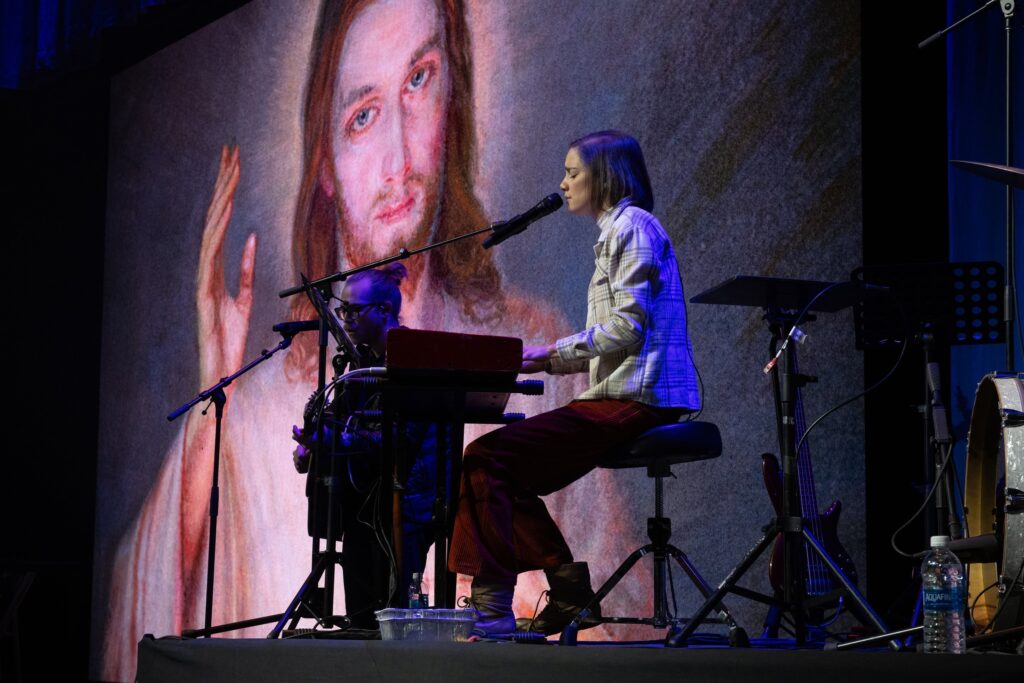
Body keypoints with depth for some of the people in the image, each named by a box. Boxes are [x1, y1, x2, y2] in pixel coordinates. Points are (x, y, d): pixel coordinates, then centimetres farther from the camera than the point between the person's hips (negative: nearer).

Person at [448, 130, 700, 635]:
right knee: (506, 469, 13)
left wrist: (553, 352, -11)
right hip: (625, 394, 11)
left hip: (633, 400, -11)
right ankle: (567, 582, 10)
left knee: (486, 457, -16)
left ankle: (491, 607, -16)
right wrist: (549, 361, 11)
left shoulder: (632, 225, -7)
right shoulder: (617, 231, 24)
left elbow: (629, 326, -17)